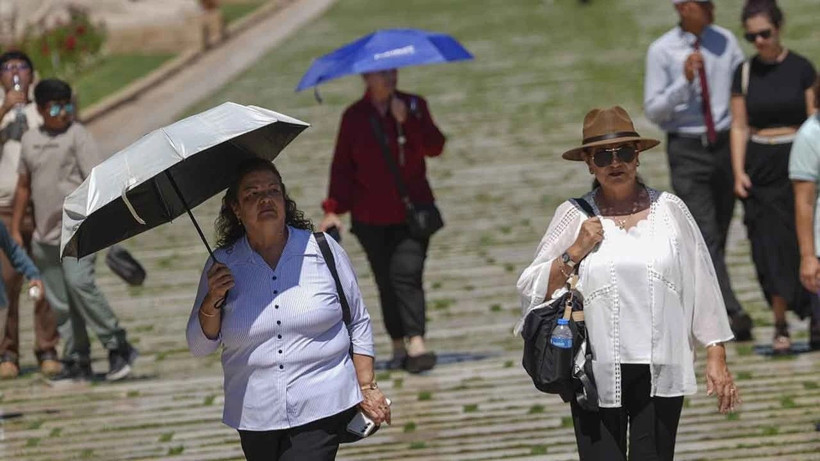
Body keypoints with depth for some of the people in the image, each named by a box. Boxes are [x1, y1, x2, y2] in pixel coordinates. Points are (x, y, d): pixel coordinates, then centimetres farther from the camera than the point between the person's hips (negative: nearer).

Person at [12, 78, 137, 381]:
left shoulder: (77, 136, -4)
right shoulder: (30, 140, 12)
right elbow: (24, 186, 21)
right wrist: (16, 229, 19)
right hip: (45, 235, 6)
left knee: (79, 283, -22)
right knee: (60, 302, 5)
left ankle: (117, 346, -14)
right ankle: (76, 361, 11)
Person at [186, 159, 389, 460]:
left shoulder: (323, 250, 2)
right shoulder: (222, 265, 4)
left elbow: (359, 323, 9)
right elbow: (199, 347, 6)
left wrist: (367, 387, 5)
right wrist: (213, 300, -10)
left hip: (321, 412, -3)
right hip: (255, 418, 3)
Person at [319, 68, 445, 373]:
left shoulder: (414, 106, 5)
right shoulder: (354, 117, 3)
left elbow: (435, 147, -5)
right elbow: (342, 165, 3)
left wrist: (406, 120, -17)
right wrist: (334, 209, -6)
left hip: (412, 210, -1)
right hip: (371, 217, 1)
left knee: (407, 272, -16)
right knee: (386, 282, 2)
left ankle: (416, 344, -24)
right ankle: (399, 348, 11)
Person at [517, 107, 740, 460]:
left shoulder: (670, 211, 5)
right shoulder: (574, 217, 3)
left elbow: (701, 285, 7)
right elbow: (533, 292, 4)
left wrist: (716, 358, 4)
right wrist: (574, 253, -9)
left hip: (661, 374, 1)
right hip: (597, 374, -1)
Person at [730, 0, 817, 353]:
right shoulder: (744, 73, 5)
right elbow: (739, 126, 5)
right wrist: (739, 172, -7)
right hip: (759, 167, 2)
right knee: (768, 248, -2)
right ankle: (780, 326, 5)